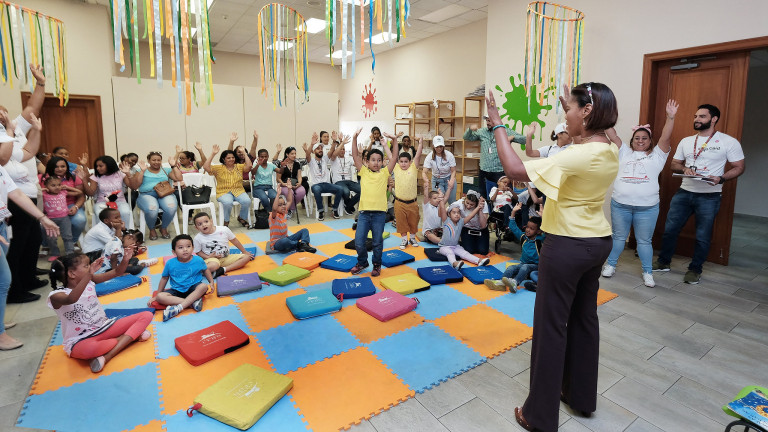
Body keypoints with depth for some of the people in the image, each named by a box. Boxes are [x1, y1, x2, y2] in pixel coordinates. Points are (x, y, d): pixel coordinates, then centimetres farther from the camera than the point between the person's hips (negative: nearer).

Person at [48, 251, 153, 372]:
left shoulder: (90, 281, 5)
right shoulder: (56, 295, -13)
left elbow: (116, 273, 3)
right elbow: (71, 300, -37)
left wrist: (125, 260, -17)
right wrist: (89, 274, -46)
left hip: (105, 327, 7)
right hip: (80, 341, -7)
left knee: (146, 316, -8)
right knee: (89, 349, -45)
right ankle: (130, 336, -20)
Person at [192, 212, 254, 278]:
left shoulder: (224, 230, -8)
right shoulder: (198, 238, -9)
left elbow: (234, 240, 6)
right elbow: (198, 251, 3)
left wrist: (244, 252, 14)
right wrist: (208, 257, -17)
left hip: (227, 257, 5)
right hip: (212, 259, -5)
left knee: (246, 257, -16)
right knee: (213, 266, -42)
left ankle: (223, 270, -23)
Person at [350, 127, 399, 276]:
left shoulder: (384, 173, 6)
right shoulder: (363, 172, 6)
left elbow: (394, 158, 1)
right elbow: (355, 155, 1)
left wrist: (394, 140, -7)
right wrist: (355, 138, -9)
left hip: (379, 213, 0)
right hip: (364, 212, 1)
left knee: (377, 242, 9)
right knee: (359, 242, 3)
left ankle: (377, 264, 30)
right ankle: (362, 262, 28)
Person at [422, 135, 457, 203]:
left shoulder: (449, 155, -17)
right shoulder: (429, 157, -17)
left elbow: (453, 171, -12)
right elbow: (424, 172, -21)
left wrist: (451, 182, -31)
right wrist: (426, 180, -45)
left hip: (449, 179, 0)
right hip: (436, 180, 0)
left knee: (452, 201, 2)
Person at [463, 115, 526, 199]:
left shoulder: (506, 131, 2)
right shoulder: (481, 132, 9)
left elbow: (524, 140, 1)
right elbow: (466, 138, 12)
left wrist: (512, 137, -18)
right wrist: (470, 129, -8)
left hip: (499, 171, -3)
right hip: (484, 171, 3)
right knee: (483, 196, 12)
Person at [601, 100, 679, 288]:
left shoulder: (656, 155, 8)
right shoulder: (624, 153, 12)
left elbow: (665, 138, -5)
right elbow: (613, 136, 5)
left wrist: (670, 117, -17)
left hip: (647, 207, -1)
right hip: (620, 204, 1)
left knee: (644, 241, 8)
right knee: (618, 237, 13)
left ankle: (647, 272, 20)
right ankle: (611, 265, 25)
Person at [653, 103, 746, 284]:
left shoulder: (729, 142, -2)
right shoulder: (686, 141, 11)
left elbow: (739, 167, -1)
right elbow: (674, 164, 15)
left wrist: (720, 178, -19)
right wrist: (684, 169, -7)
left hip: (709, 196, -4)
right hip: (684, 192, 4)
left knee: (703, 236, 5)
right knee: (670, 228, 5)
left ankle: (695, 269, 20)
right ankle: (663, 262, 20)